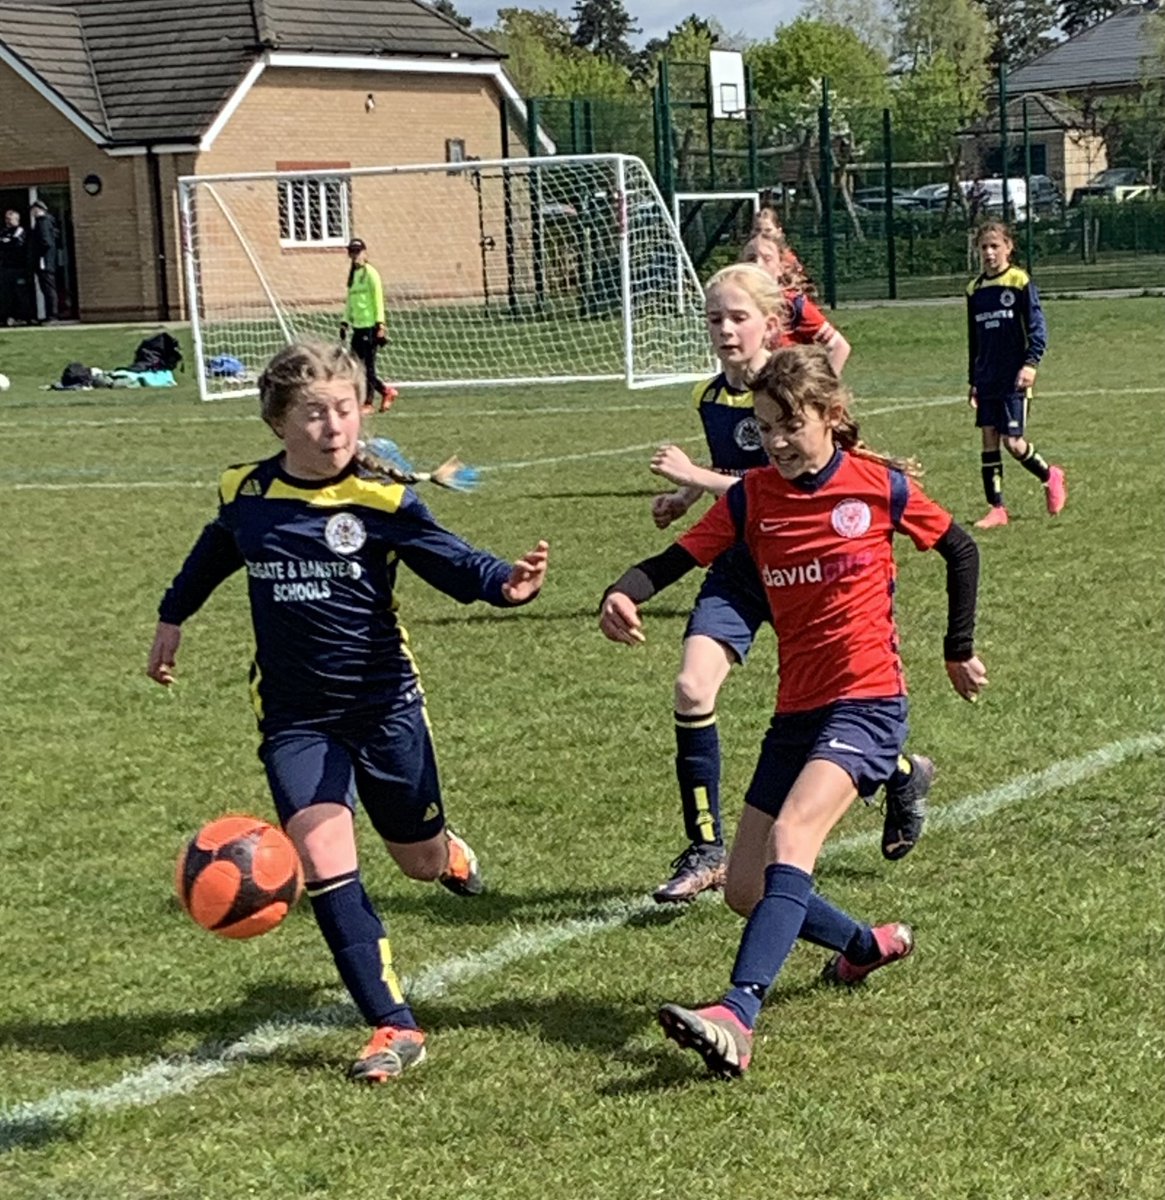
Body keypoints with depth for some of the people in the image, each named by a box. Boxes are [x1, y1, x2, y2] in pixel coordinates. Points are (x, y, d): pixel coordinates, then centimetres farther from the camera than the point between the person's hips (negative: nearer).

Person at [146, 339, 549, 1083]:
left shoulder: (381, 499, -12)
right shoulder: (245, 495, -1)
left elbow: (450, 561, -18)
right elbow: (214, 556, 20)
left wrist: (505, 583, -39)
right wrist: (173, 618, 32)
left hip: (384, 705, -1)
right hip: (296, 718, 2)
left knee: (422, 860, 11)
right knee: (324, 861, -13)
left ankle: (449, 851, 51)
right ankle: (394, 1027, -8)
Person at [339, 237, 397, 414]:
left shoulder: (370, 273, -7)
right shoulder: (353, 274, 16)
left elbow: (378, 300, -10)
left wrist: (380, 324, -15)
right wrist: (344, 323, 17)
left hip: (370, 326, -8)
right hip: (357, 326, 8)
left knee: (368, 365, -5)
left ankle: (368, 403, 0)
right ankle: (386, 390, 19)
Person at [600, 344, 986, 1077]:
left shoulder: (881, 486, -4)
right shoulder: (752, 499, 2)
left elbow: (961, 552, 11)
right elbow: (675, 560, -6)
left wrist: (959, 651, 14)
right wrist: (623, 595, -27)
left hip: (867, 703, -5)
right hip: (796, 712, 5)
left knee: (791, 836, -29)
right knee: (746, 891, 6)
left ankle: (737, 1018, -39)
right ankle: (867, 945, 35)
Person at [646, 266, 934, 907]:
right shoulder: (710, 399, 4)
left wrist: (695, 476, -25)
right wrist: (685, 498, 6)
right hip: (737, 566, 5)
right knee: (692, 686, -15)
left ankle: (903, 774, 43)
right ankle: (705, 851, -6)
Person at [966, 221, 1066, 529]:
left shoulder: (1020, 282, -6)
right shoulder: (975, 289, 10)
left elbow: (1037, 327, -9)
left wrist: (1031, 362, -22)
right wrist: (973, 380, 19)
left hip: (1014, 378, -5)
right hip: (987, 380, 5)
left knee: (1012, 442, -9)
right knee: (989, 440, 3)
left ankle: (1050, 476, 20)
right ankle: (996, 509, 8)